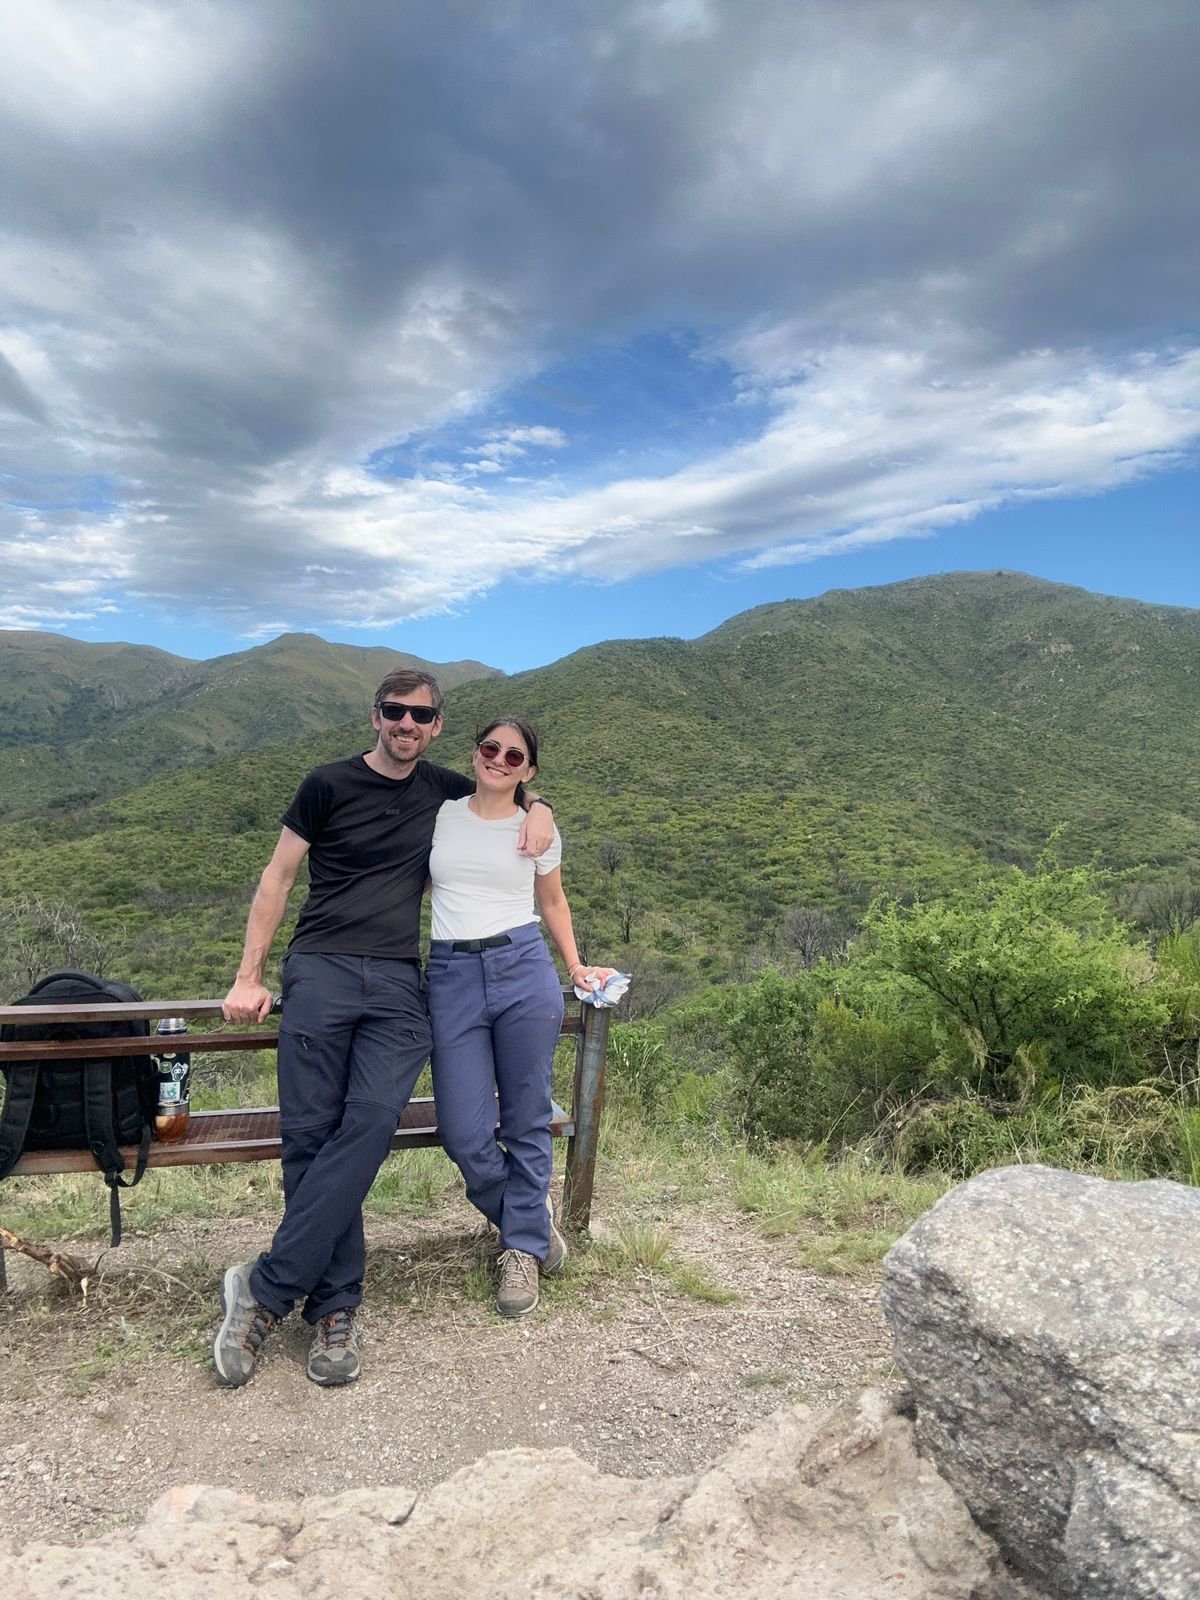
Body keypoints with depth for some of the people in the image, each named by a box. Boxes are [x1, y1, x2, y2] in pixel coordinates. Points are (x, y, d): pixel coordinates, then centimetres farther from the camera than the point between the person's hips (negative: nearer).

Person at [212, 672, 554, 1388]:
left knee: (372, 1120, -18)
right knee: (311, 1134, -7)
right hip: (321, 971, -1)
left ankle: (265, 1290, -10)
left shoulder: (447, 791, 15)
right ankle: (335, 1308, 4)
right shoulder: (330, 785, 5)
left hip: (399, 982, 2)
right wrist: (249, 977, 4)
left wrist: (538, 809, 8)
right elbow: (278, 877, 9)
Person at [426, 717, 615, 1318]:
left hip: (523, 970, 0)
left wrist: (576, 967, 19)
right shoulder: (438, 816, 9)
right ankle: (534, 1216, 26)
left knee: (526, 1121, 5)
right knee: (464, 1134, -4)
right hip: (451, 976, 1)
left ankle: (521, 1250, 25)